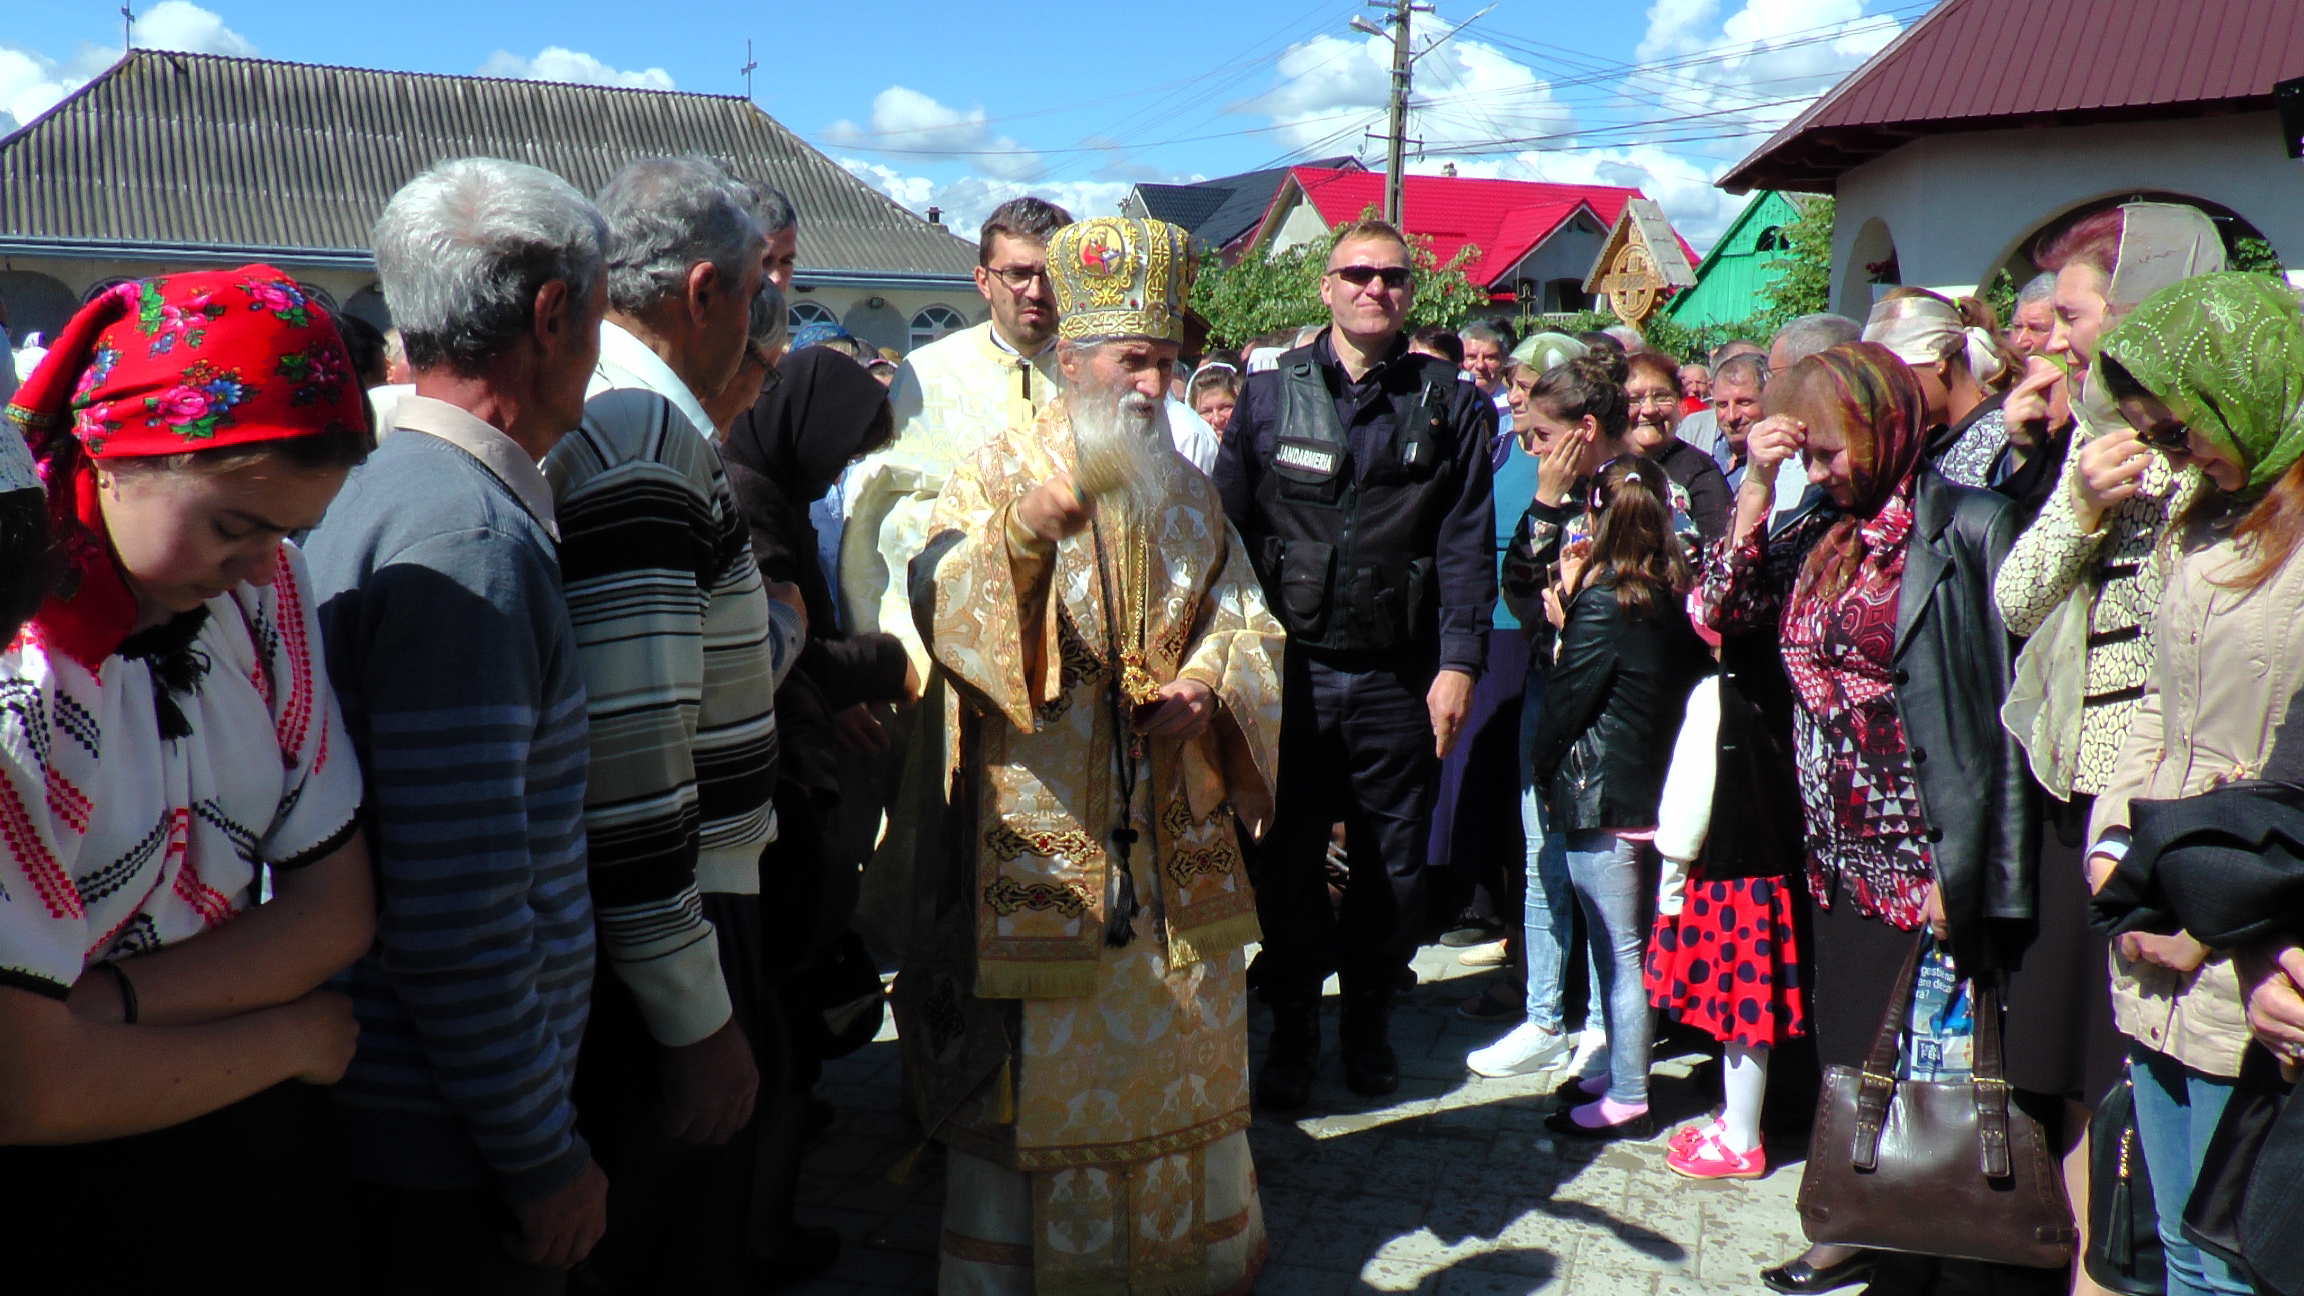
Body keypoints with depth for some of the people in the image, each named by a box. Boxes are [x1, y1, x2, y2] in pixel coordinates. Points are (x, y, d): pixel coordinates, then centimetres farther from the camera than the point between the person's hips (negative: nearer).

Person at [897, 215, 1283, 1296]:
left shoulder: (1187, 493, 13)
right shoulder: (1000, 471, -3)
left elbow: (1247, 623, 13)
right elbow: (944, 609, -19)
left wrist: (1211, 689, -9)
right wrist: (1028, 526, -37)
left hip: (1174, 830, 5)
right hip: (1043, 831, -5)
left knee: (1176, 1038, 15)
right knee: (1044, 1057, 1)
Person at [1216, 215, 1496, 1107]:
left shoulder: (1446, 405, 5)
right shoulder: (1269, 393, 6)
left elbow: (1466, 543, 2)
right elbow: (1228, 526, 6)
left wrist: (1459, 664, -7)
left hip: (1396, 675, 0)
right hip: (1291, 669, 0)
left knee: (1395, 867, 8)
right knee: (1287, 862, 6)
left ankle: (1368, 1024, 29)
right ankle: (1292, 1033, 22)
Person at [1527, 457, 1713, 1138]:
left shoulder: (1603, 602, -15)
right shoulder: (1678, 596, 4)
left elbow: (1564, 704, -13)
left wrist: (1542, 768, 6)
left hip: (1602, 800, -7)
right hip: (1659, 794, 8)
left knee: (1618, 953, -1)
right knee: (1634, 947, 17)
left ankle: (1627, 1100, 7)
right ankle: (1627, 1073, 27)